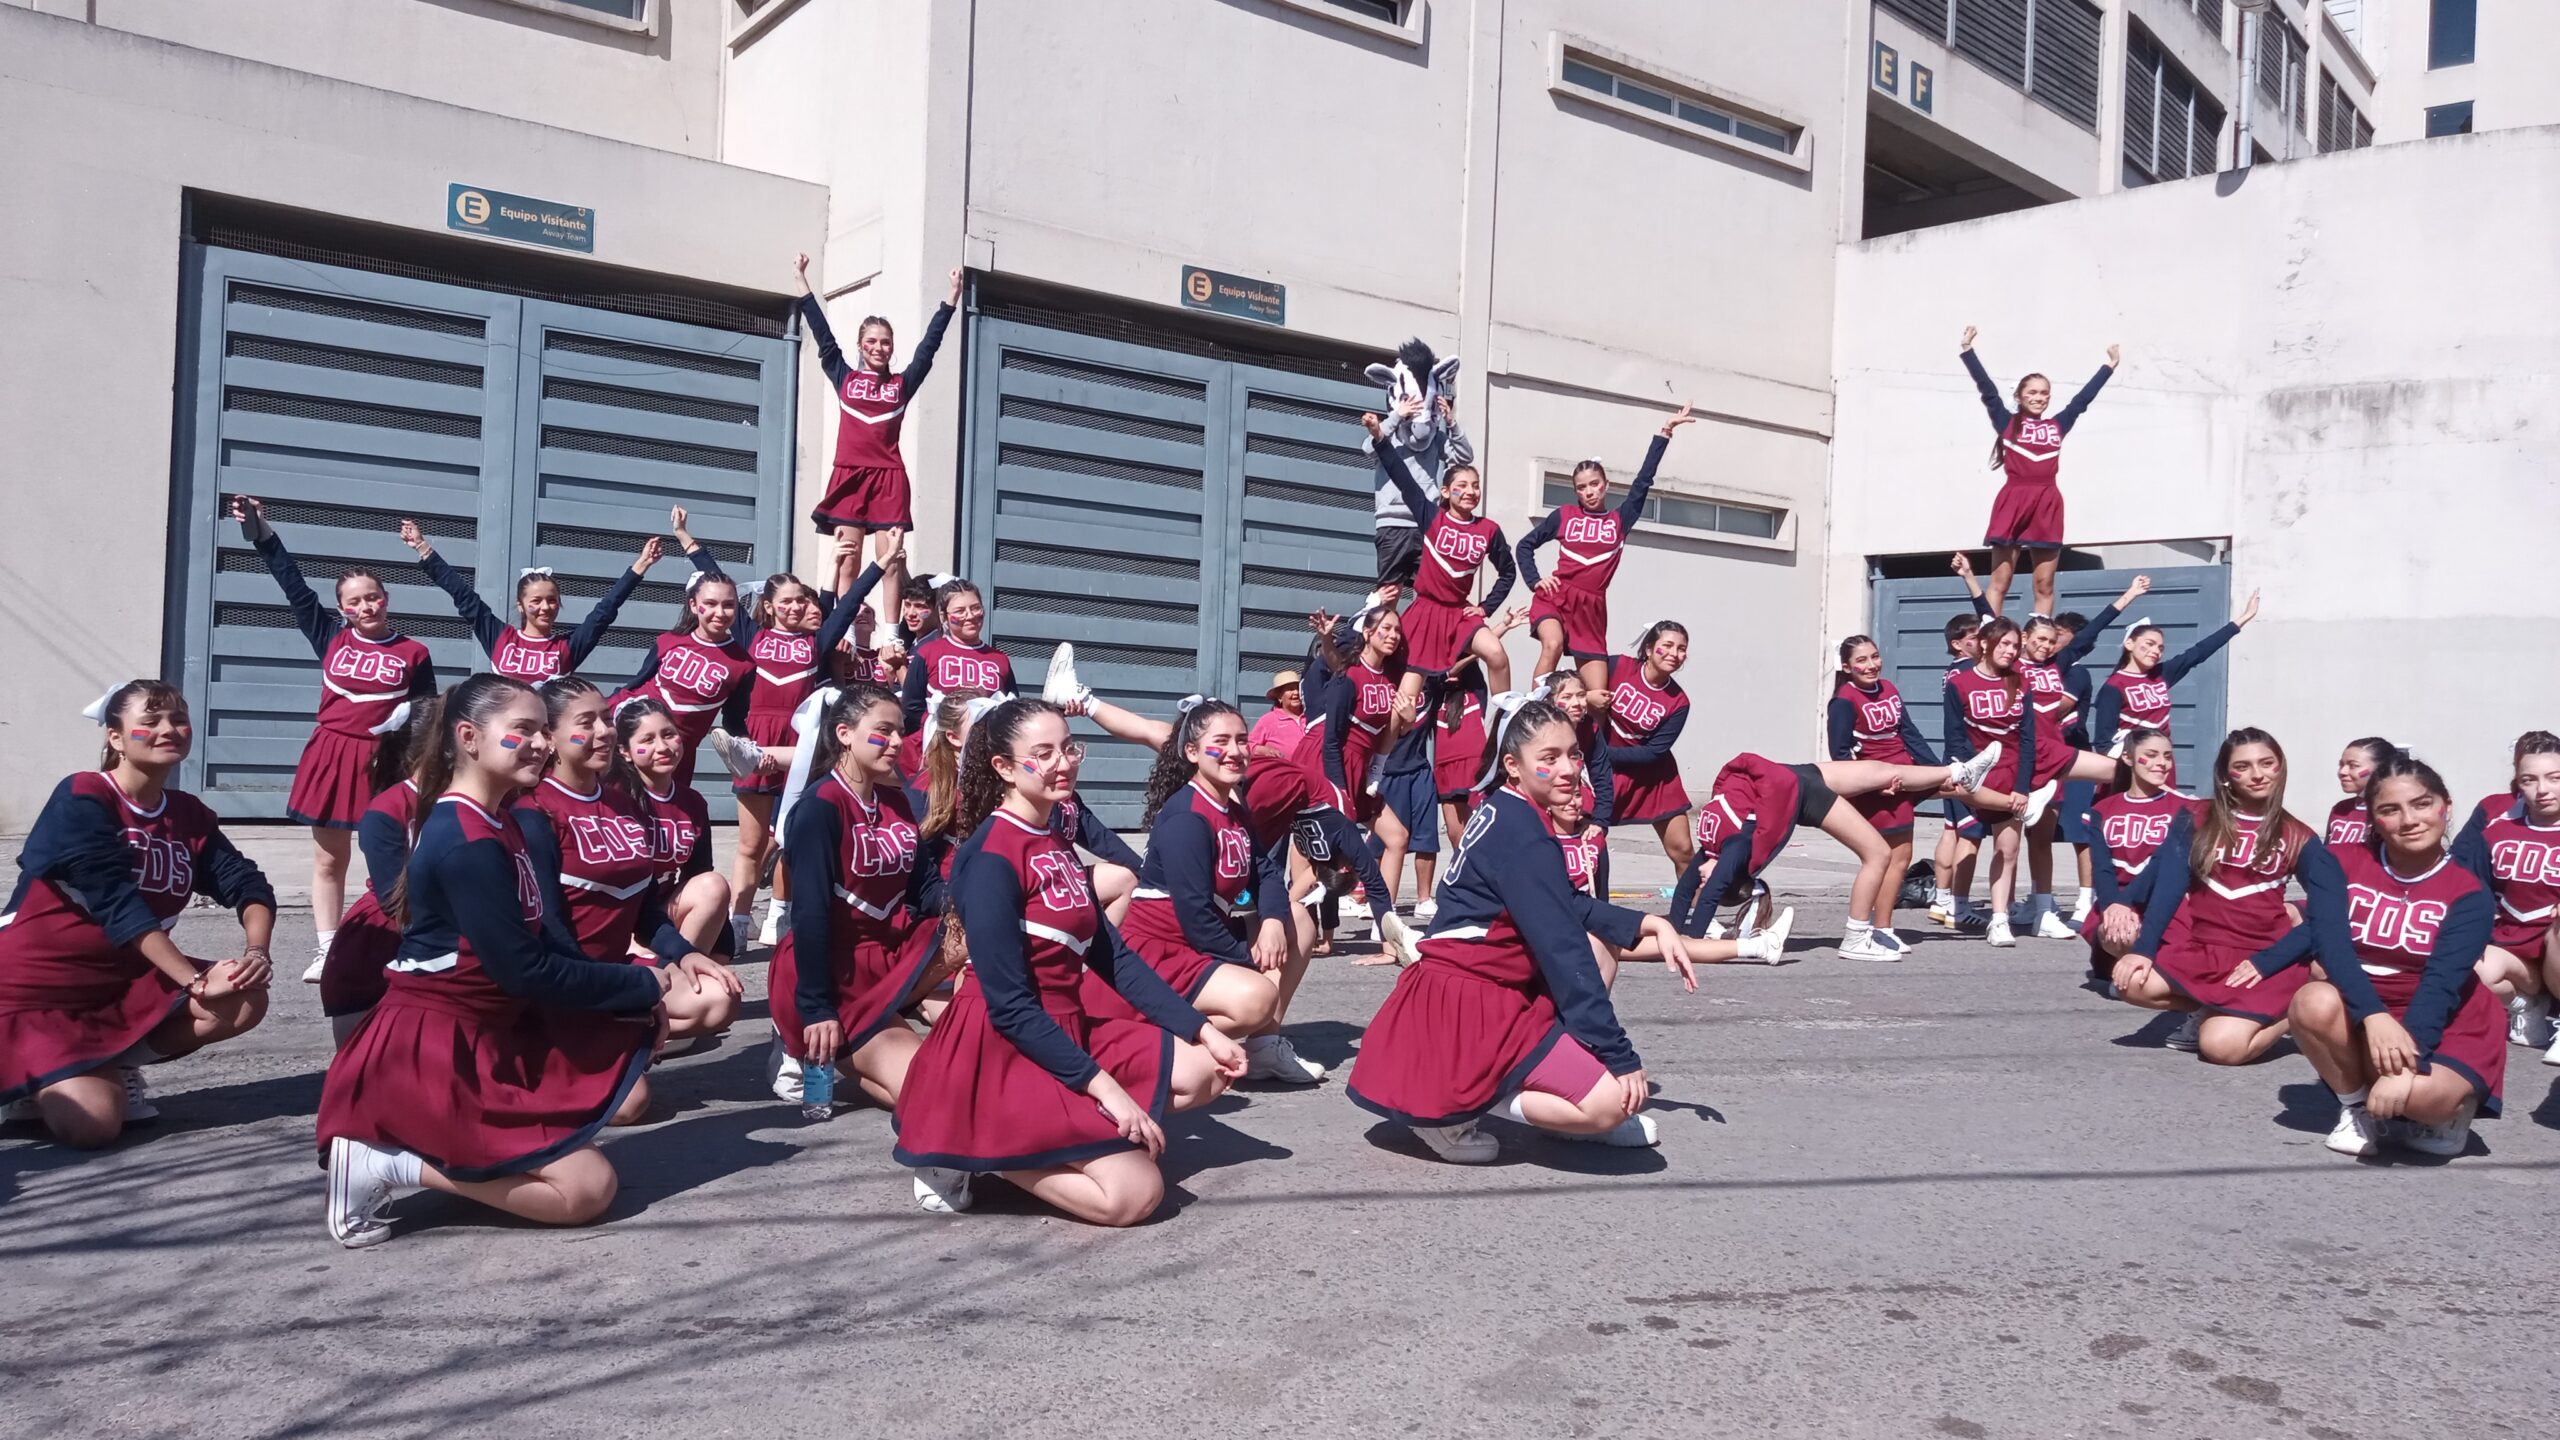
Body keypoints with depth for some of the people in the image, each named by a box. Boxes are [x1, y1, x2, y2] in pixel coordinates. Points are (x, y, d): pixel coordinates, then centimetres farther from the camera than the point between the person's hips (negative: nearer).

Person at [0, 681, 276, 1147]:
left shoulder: (190, 815, 4)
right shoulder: (82, 797, -16)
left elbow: (248, 886, -4)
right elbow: (117, 903, -24)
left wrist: (256, 952, -26)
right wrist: (196, 980, -32)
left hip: (121, 981, 6)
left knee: (245, 1000, -15)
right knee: (92, 1123, -24)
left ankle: (114, 1064, 1)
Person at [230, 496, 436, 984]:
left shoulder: (413, 654, -1)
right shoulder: (332, 639, 4)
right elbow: (295, 588, 4)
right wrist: (262, 534, 2)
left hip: (386, 761, -3)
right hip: (332, 756, 3)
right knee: (328, 859, 9)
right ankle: (326, 950, 17)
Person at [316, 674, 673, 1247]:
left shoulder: (494, 823, 11)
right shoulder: (468, 843, -21)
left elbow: (538, 942, 12)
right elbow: (525, 970, -22)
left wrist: (634, 989, 0)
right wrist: (642, 984, -11)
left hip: (488, 1032, 10)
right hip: (431, 1051, -10)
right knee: (589, 1189, -10)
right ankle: (391, 1162, -6)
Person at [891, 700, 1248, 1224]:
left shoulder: (1056, 845, 12)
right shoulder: (991, 857, -17)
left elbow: (1114, 958, 10)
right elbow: (1008, 1005, -20)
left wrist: (1204, 1029, 3)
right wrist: (1104, 1087, -22)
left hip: (1067, 1031, 9)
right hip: (1004, 1049, -9)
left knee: (1208, 1070, 7)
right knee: (1135, 1194, -17)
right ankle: (979, 1149, -1)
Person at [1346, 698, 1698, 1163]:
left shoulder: (1504, 812, 11)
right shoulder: (1523, 834, -19)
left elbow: (1573, 909, 20)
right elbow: (1563, 951, -21)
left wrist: (1650, 925, 6)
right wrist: (1621, 1058, -18)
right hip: (1471, 1006, -10)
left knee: (1605, 931, 19)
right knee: (1611, 1101, -15)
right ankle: (1451, 1110, -7)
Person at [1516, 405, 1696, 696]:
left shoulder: (1620, 520, 10)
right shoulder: (1563, 515, 9)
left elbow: (1643, 480, 4)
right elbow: (1525, 544, 16)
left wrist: (1664, 433, 1)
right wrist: (1534, 580, 1)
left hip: (1592, 608, 2)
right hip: (1556, 599, -2)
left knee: (1598, 696, -3)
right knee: (1552, 645, -34)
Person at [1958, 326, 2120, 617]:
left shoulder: (2057, 426, 16)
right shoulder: (2007, 423, 8)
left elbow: (2083, 397, 24)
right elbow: (1986, 387, 1)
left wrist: (2110, 366, 28)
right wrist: (1968, 350, -5)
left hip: (2047, 505, 3)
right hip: (2012, 501, -3)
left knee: (2044, 585, 4)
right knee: (1999, 581, -4)